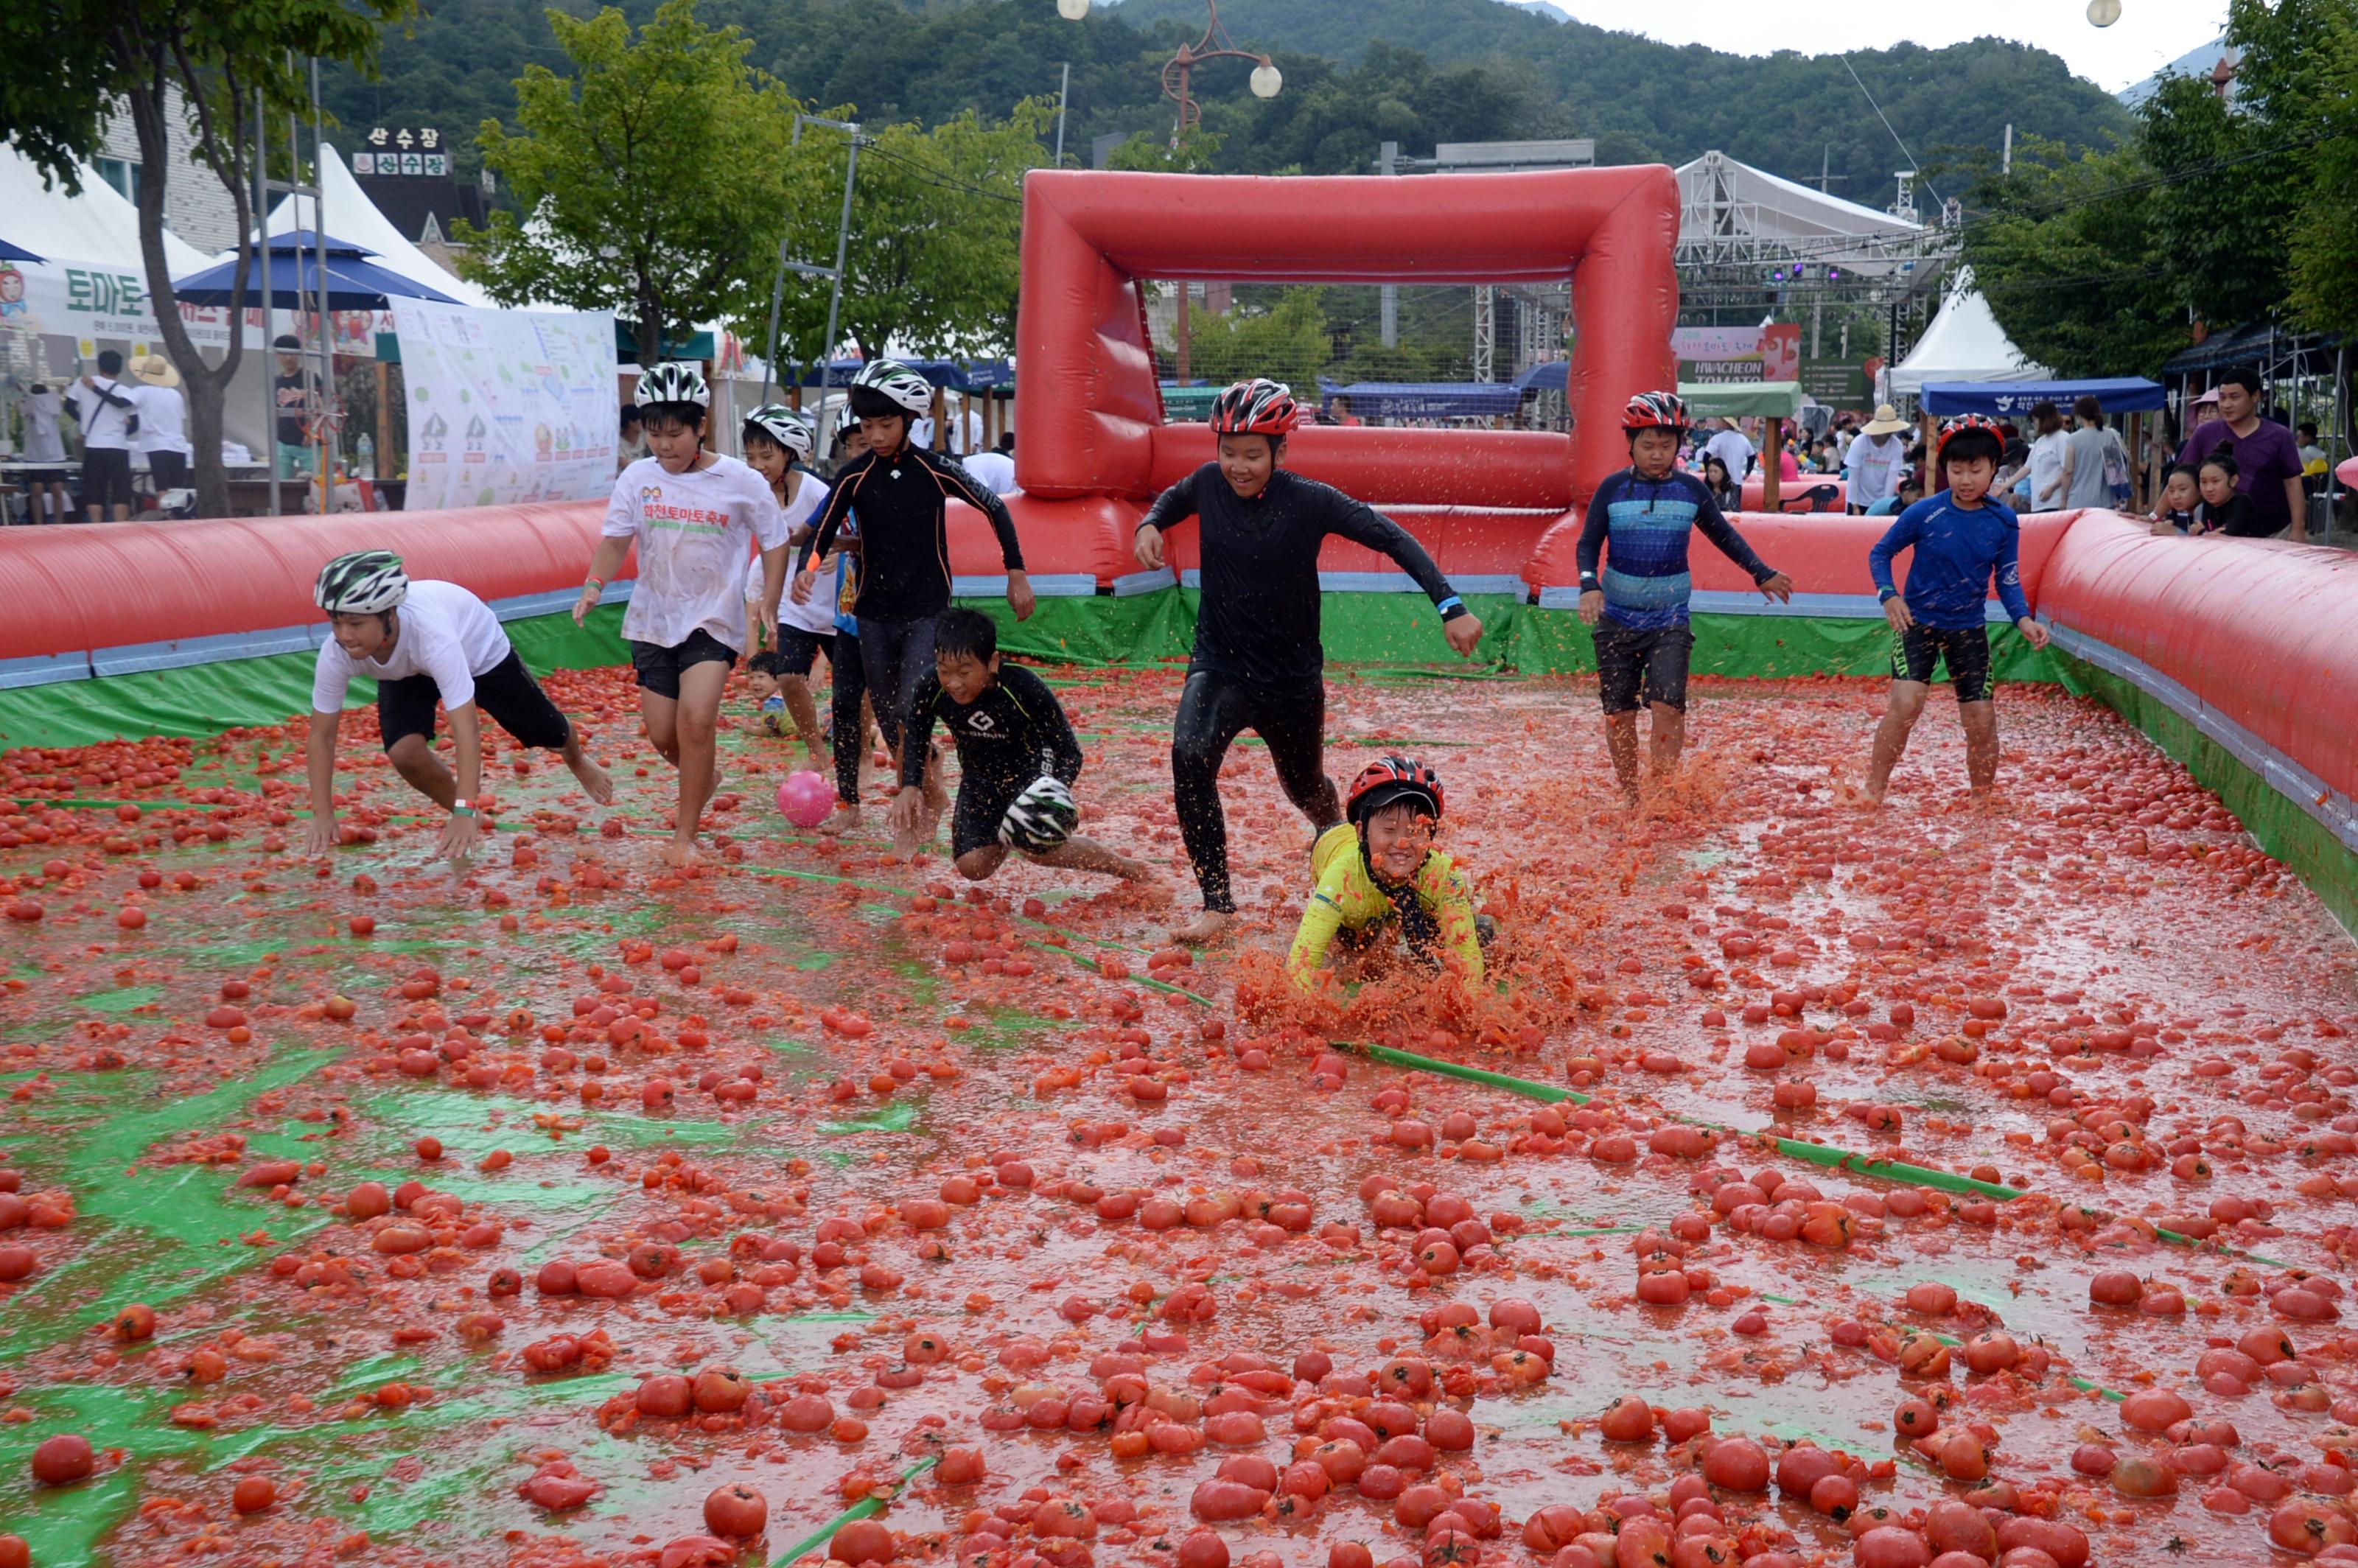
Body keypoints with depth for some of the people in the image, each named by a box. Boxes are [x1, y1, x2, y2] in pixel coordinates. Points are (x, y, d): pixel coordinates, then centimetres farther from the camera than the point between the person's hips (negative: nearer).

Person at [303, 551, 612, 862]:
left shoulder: (431, 634, -49)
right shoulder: (335, 654, -36)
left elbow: (466, 726, -51)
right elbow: (321, 736, -25)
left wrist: (465, 813, -54)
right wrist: (323, 816, -29)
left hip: (477, 649, -2)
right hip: (406, 673, 3)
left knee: (548, 734, 12)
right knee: (403, 752, -23)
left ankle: (578, 761, 52)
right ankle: (467, 814, 6)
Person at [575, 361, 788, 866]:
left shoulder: (739, 481, -8)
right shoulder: (638, 477, -1)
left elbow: (775, 542, 1)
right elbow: (616, 539, 0)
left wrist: (769, 604, -7)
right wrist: (594, 586, -17)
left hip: (714, 618, -4)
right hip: (652, 618, 4)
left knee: (695, 719, -20)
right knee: (662, 733, 6)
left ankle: (685, 834, -9)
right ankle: (705, 777, 40)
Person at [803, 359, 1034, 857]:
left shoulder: (936, 471, -8)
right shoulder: (854, 476, -4)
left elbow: (995, 508, 4)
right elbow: (822, 531, -13)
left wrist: (1016, 575, 5)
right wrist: (807, 570, -35)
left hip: (927, 612, -3)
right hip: (874, 614, 3)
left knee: (912, 713, -16)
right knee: (889, 722, 10)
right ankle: (931, 792, 31)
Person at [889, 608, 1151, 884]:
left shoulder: (1024, 688, -32)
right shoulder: (931, 688, -24)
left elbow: (1070, 751, -23)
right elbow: (916, 737, -1)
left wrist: (1058, 791, -41)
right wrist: (911, 787, -14)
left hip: (1031, 769, -4)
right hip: (979, 776, 4)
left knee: (1036, 847, -29)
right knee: (973, 867, -12)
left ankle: (1123, 866, -2)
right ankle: (1002, 836, 26)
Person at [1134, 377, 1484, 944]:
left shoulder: (1310, 501, -18)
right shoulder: (1210, 483, -9)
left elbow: (1392, 538, -16)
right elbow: (1175, 497, 16)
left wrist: (1450, 606, -24)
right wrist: (1151, 525, -6)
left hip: (1292, 675, -1)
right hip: (1220, 664, 1)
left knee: (1305, 788, 19)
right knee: (1190, 755, -29)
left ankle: (1332, 831, 60)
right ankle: (1217, 902, -18)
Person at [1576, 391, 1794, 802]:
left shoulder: (1691, 490, 1)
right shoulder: (1613, 489, -2)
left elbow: (1724, 535, 14)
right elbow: (1589, 544, -1)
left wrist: (1762, 574, 15)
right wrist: (1590, 586, -19)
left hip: (1669, 619, 0)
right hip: (1616, 618, 0)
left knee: (1667, 703, -16)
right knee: (1619, 712, 2)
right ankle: (1629, 799, 14)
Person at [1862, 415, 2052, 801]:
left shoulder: (2003, 521, -4)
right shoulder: (1923, 514, -12)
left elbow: (2008, 577, 4)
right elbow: (1879, 553, -1)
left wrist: (2022, 618, -13)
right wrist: (1889, 596, -16)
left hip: (1969, 629, 3)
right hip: (1918, 621, -3)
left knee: (1982, 720, 2)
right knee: (1906, 704, -21)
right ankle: (1873, 792, -8)